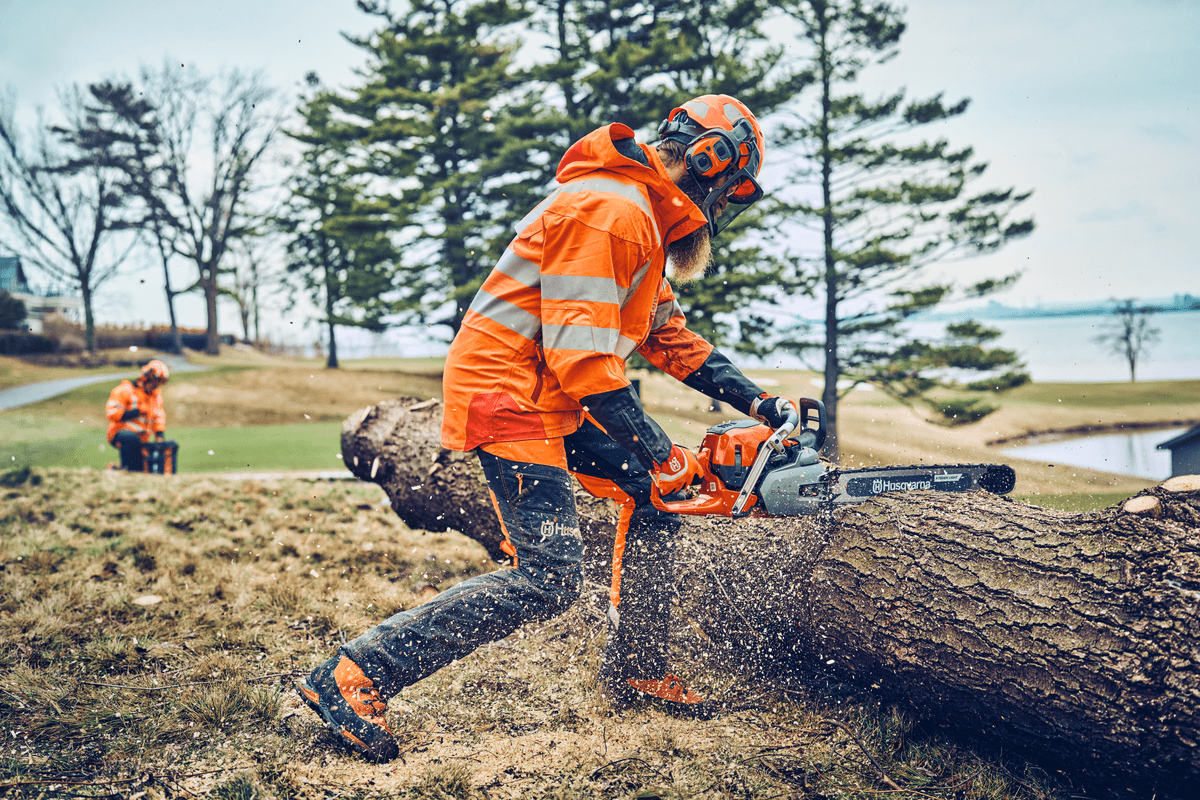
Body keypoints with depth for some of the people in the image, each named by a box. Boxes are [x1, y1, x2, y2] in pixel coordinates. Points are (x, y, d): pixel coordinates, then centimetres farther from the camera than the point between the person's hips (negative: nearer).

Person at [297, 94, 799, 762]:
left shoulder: (644, 219, 16)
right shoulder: (606, 211, -18)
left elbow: (670, 336, 19)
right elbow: (580, 356, -24)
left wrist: (761, 404, 12)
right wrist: (658, 450, -18)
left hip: (556, 403, 11)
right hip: (508, 392, -11)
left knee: (652, 499, 13)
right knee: (550, 578, -16)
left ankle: (637, 672, 24)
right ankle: (355, 677, -14)